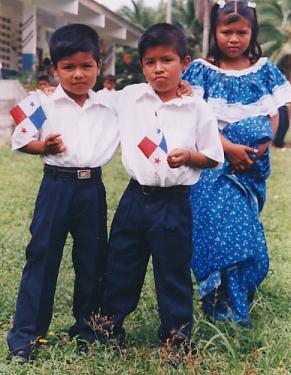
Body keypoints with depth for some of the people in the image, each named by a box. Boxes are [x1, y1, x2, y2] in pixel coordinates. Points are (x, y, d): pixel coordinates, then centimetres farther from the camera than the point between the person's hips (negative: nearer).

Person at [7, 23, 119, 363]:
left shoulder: (109, 106, 6)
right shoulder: (44, 103, -1)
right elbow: (21, 142, 2)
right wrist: (44, 146, -18)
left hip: (92, 187, 3)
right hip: (56, 185, -3)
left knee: (92, 258, 10)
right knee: (42, 255, 0)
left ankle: (86, 328, 26)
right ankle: (25, 335, 10)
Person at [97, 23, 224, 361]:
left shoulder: (197, 109, -6)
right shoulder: (128, 97, 2)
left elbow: (214, 157, 0)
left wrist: (188, 156, -17)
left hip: (173, 203, -3)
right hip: (134, 198, 3)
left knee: (173, 271, 9)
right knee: (120, 266, 14)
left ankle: (177, 335, 27)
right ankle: (109, 324, 33)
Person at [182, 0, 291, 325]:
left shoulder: (264, 71, 8)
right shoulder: (202, 70, -2)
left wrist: (260, 149, -9)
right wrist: (229, 148, -18)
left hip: (253, 166, 4)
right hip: (215, 165, -3)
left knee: (245, 234, 10)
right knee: (223, 229, -9)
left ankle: (238, 301, 28)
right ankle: (227, 311, 4)